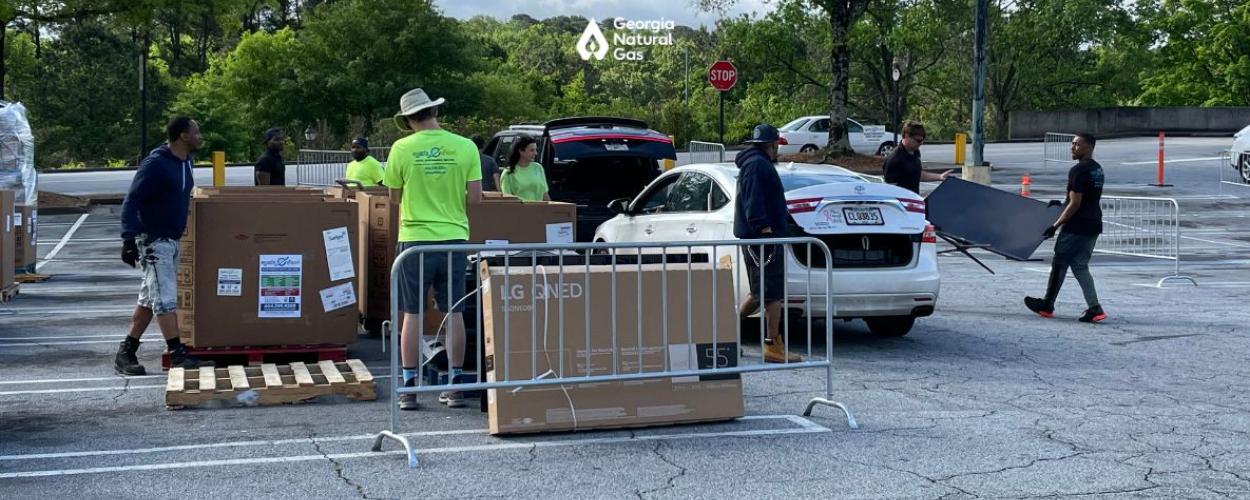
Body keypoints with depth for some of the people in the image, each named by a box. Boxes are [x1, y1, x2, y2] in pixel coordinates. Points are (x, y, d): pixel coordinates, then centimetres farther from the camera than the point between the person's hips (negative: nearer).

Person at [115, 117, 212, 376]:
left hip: (172, 240, 10)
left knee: (150, 298, 12)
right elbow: (131, 202, -18)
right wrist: (129, 239, -25)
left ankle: (126, 352, 19)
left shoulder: (186, 161, 9)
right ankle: (178, 354, -11)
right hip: (153, 240, -10)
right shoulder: (155, 164, -17)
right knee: (165, 298, -11)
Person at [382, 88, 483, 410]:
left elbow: (394, 198, 3)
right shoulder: (465, 147, -3)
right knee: (454, 313, 10)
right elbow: (475, 198, -3)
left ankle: (409, 388, 10)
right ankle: (455, 385, 15)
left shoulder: (402, 149, -6)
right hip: (454, 238, 1)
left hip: (415, 238, -1)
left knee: (412, 314, 7)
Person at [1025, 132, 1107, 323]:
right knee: (1080, 266, 12)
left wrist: (1055, 225, -15)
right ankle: (1094, 308, 5)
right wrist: (1063, 204, 31)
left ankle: (1047, 305, 13)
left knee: (1059, 264, 3)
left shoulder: (1078, 171, -16)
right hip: (1093, 226, 9)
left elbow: (1075, 204, -19)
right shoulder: (1097, 169, 13)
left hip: (1076, 228, -9)